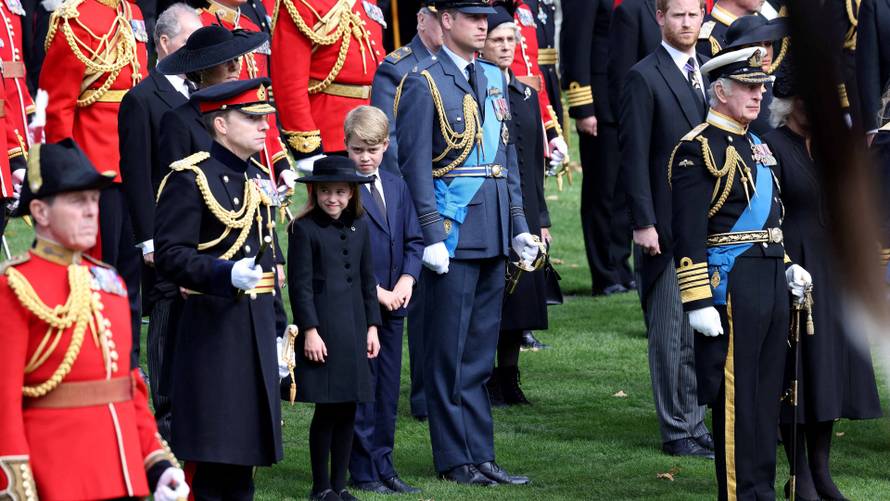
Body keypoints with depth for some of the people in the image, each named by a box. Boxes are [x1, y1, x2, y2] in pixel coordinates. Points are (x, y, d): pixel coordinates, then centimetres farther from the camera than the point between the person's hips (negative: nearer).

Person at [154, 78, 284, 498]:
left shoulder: (260, 180, 16)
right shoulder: (190, 178, -10)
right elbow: (169, 255, -16)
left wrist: (277, 330, 19)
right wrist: (226, 275, -30)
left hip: (256, 333, 8)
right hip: (212, 331, -8)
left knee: (243, 459, 11)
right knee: (209, 460, -7)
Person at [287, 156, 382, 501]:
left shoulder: (360, 228, 11)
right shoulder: (304, 229, -5)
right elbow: (300, 284, -7)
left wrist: (372, 327, 11)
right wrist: (310, 330, -12)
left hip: (354, 330, 5)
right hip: (322, 331, -5)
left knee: (348, 410, 7)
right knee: (326, 410, -4)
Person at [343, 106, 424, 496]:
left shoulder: (396, 187, 12)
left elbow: (414, 241, 14)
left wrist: (406, 281, -3)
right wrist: (375, 292, -16)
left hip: (392, 304, 6)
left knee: (388, 389, 10)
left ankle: (383, 467, 16)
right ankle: (364, 472, 3)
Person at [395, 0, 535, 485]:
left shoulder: (493, 78, 14)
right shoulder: (425, 83, -8)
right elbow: (415, 165, -11)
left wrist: (519, 224, 13)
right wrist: (432, 236, -17)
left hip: (493, 236, 7)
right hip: (453, 235, -7)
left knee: (481, 350, 11)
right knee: (450, 352, 0)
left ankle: (480, 454, 16)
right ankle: (456, 459, 5)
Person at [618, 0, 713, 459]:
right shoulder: (645, 78, -7)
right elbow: (634, 157, -10)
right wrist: (643, 223, -14)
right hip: (668, 227, -6)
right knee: (672, 331, -1)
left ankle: (695, 423, 17)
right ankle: (677, 431, 4)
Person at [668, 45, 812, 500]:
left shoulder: (755, 146, 17)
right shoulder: (698, 150, -11)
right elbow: (688, 236, -16)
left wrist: (787, 268, 18)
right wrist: (698, 301, -20)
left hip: (770, 281, 9)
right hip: (729, 286, -9)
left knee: (767, 392, 11)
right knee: (735, 395, -4)